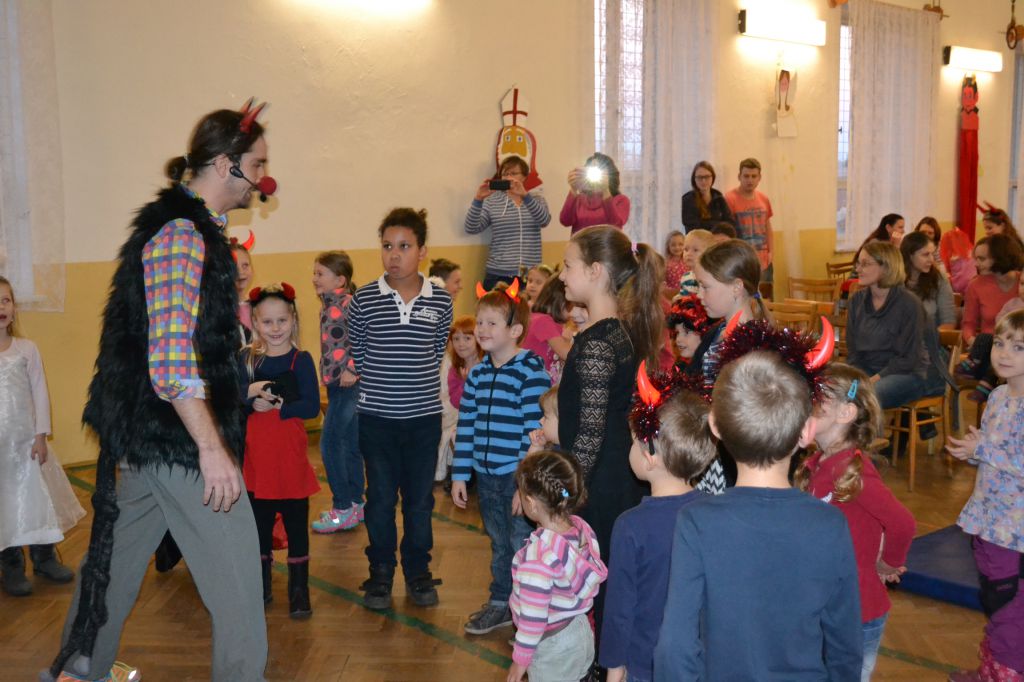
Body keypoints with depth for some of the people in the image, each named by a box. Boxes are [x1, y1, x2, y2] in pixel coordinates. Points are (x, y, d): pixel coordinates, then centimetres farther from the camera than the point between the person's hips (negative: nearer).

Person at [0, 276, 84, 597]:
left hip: (26, 440, 2)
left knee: (37, 497, 11)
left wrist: (41, 435, -4)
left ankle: (44, 558, 28)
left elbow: (40, 393, 0)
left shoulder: (27, 349, 0)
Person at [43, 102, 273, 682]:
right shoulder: (182, 235, -17)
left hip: (152, 435, 10)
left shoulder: (192, 228, 13)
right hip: (181, 437, -10)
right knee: (236, 583, -4)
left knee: (118, 556, 23)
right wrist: (212, 449, -25)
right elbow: (172, 359, -25)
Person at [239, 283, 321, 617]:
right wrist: (250, 392, -23)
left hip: (291, 456, -3)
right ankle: (261, 586, 29)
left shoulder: (301, 360, -5)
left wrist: (277, 406, -22)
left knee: (296, 525, 6)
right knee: (259, 525, 14)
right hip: (256, 456, 3)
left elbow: (312, 406, -13)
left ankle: (299, 589, 16)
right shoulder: (246, 359, 3)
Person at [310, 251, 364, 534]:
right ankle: (355, 503, 23)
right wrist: (329, 373, 13)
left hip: (347, 383, -9)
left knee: (330, 443, -6)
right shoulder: (328, 305, 11)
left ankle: (343, 509, 3)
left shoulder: (348, 304, -16)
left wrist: (353, 368, -23)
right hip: (335, 382, 9)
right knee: (349, 443, 14)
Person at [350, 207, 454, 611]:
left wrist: (415, 382, 4)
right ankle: (380, 574, 24)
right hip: (376, 416, 0)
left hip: (424, 415, 1)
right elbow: (356, 354, 4)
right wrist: (380, 384, 2)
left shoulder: (440, 301, -2)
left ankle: (418, 572, 26)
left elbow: (437, 351, 8)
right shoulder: (364, 300, -4)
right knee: (380, 497, 9)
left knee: (419, 499, 10)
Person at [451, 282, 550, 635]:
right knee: (499, 544, 20)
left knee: (523, 547, 4)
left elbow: (537, 431, -17)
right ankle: (500, 604, 35)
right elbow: (466, 426, 11)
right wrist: (459, 475, 9)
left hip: (519, 477, -7)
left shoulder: (531, 372, -15)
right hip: (486, 475, 7)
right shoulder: (477, 374, 7)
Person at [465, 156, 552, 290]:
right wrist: (478, 199, -18)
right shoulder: (492, 201, 6)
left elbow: (544, 220, -11)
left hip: (530, 276, 1)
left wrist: (525, 195, -24)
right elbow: (471, 229, -4)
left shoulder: (537, 200, 10)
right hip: (498, 275, -1)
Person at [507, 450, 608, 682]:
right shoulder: (582, 528, -10)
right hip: (580, 633, 7)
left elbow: (533, 615, -24)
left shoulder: (538, 553, -31)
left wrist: (520, 660, -13)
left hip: (551, 646, -7)